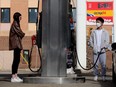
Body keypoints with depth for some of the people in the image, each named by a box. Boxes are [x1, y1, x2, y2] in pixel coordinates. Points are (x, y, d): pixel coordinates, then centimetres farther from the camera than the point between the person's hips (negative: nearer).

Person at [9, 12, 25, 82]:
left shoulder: (16, 24, 19)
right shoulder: (15, 24, -12)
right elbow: (20, 33, -11)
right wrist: (24, 34, 8)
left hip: (17, 44, 10)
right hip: (16, 44, -10)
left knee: (17, 60, 10)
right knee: (16, 60, -9)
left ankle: (15, 76, 14)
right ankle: (13, 77, -8)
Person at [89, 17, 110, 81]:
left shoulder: (105, 32, 6)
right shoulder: (93, 32, 12)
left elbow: (107, 41, 0)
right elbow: (91, 40, 12)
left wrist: (103, 47, -15)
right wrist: (93, 46, -4)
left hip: (102, 51, -2)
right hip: (95, 51, 2)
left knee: (103, 64, -3)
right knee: (95, 64, 0)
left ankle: (103, 76, 6)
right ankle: (96, 75, 10)